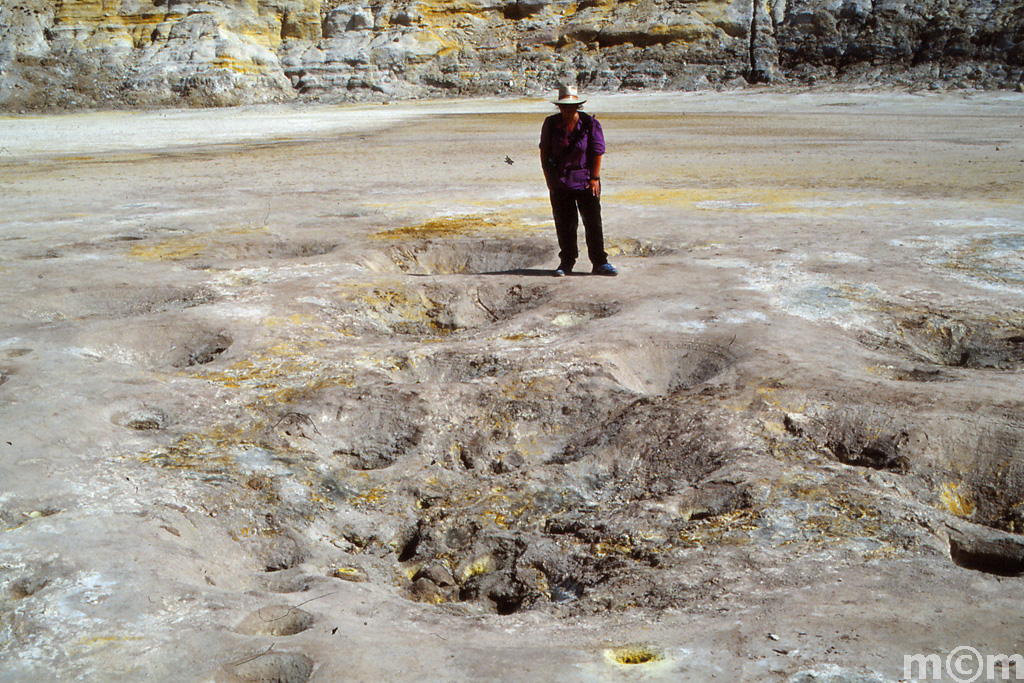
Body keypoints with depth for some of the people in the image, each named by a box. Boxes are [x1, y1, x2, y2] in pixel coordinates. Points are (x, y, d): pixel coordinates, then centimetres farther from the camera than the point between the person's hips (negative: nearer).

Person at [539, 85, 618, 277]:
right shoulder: (551, 124, 1)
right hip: (560, 183, 1)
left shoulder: (590, 123, -4)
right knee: (564, 225, 6)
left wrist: (594, 178, -8)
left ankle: (600, 263, 8)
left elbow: (597, 152, -2)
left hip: (586, 181, -1)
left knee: (593, 223, 1)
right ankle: (566, 262, 19)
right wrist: (549, 178, 2)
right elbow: (544, 152, 7)